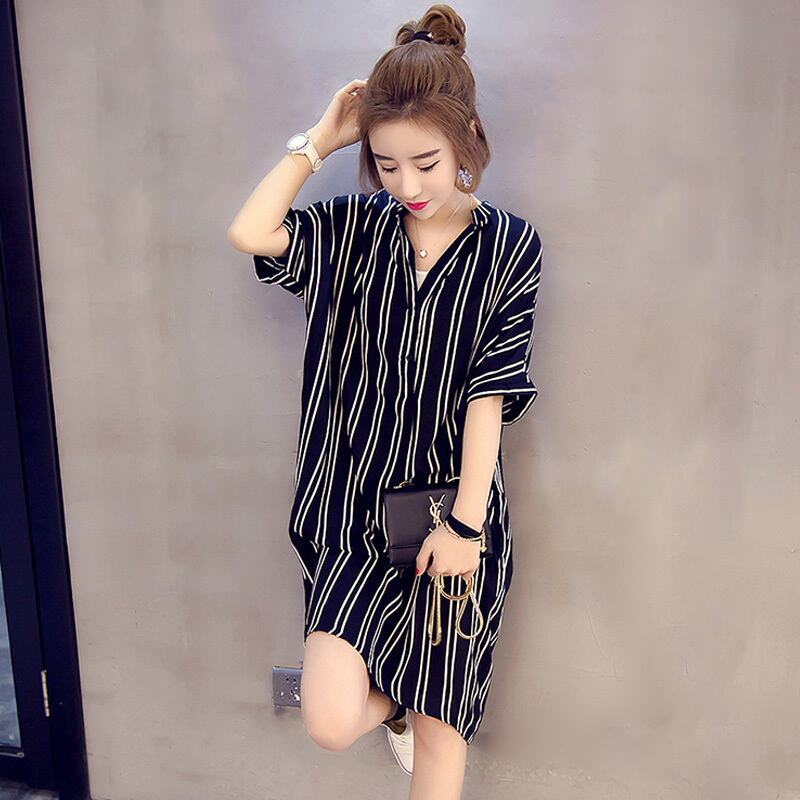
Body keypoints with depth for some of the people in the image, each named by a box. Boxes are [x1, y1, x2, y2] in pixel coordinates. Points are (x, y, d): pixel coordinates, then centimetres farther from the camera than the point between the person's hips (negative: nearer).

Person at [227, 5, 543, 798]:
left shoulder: (508, 245, -5)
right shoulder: (356, 228, 1)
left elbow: (489, 392, -9)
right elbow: (249, 233, -13)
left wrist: (464, 520, -11)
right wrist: (320, 139, -8)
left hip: (452, 510, -1)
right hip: (357, 505, 2)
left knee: (440, 725, 11)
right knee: (328, 722, -4)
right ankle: (392, 702, 32)